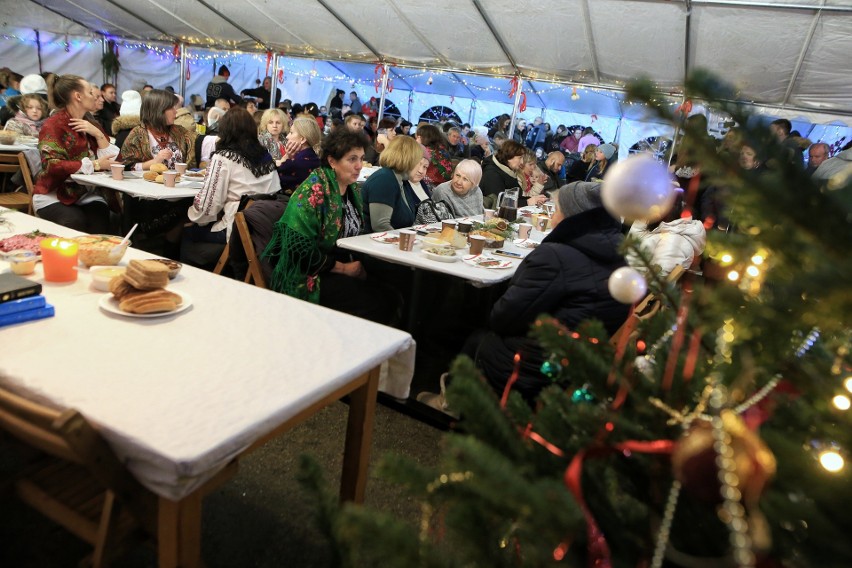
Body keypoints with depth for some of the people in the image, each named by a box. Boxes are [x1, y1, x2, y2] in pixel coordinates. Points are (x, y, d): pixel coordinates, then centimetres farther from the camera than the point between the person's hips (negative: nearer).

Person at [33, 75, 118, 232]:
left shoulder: (91, 124, 13)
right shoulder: (53, 125, -5)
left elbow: (112, 160, 3)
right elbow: (52, 166, -18)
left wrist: (98, 134, -9)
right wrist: (94, 165, -19)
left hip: (87, 194, 4)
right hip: (54, 196, -4)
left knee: (101, 221, -26)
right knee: (76, 222, -31)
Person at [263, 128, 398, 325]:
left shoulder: (353, 189, 9)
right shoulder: (314, 189, -15)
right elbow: (300, 247, -20)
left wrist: (358, 264, -2)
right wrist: (343, 268, -14)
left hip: (345, 265, 7)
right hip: (308, 275, -7)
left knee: (391, 294, -15)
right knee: (375, 302, -24)